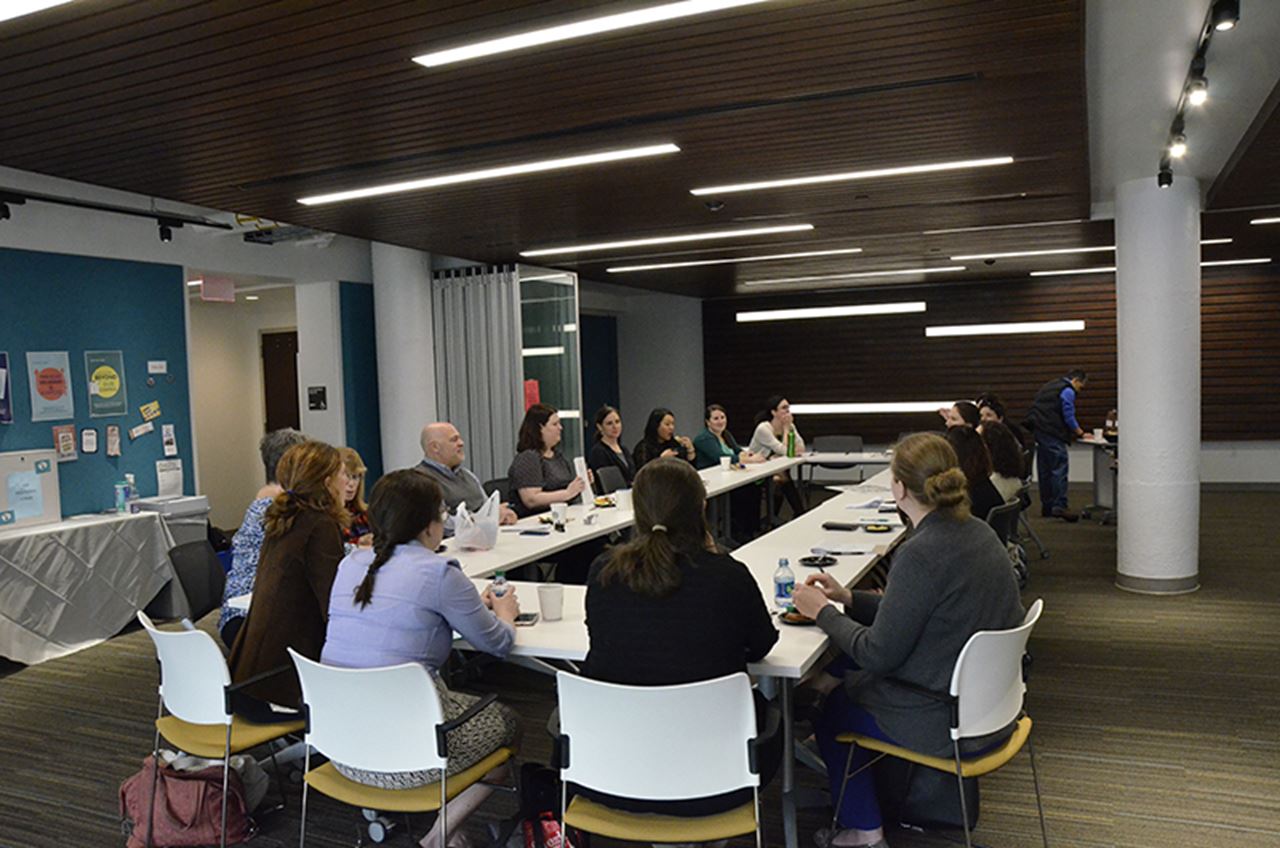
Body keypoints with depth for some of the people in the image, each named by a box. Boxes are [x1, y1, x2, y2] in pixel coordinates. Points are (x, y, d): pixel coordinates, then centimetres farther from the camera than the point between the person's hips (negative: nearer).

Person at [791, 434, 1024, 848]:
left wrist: (823, 612, -9)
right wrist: (847, 598, 8)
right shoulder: (978, 532, -1)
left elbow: (878, 654, -23)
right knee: (843, 676, 24)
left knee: (832, 704, 15)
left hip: (947, 726, -8)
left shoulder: (920, 554, -28)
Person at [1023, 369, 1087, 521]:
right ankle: (1059, 506, -17)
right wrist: (1080, 433, 2)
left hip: (1038, 431, 9)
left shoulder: (1050, 386, 22)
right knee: (1060, 468, -11)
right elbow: (1069, 417, -10)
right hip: (1052, 434, -9)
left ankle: (1047, 506, 16)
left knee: (1045, 470, 12)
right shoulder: (1068, 391, -5)